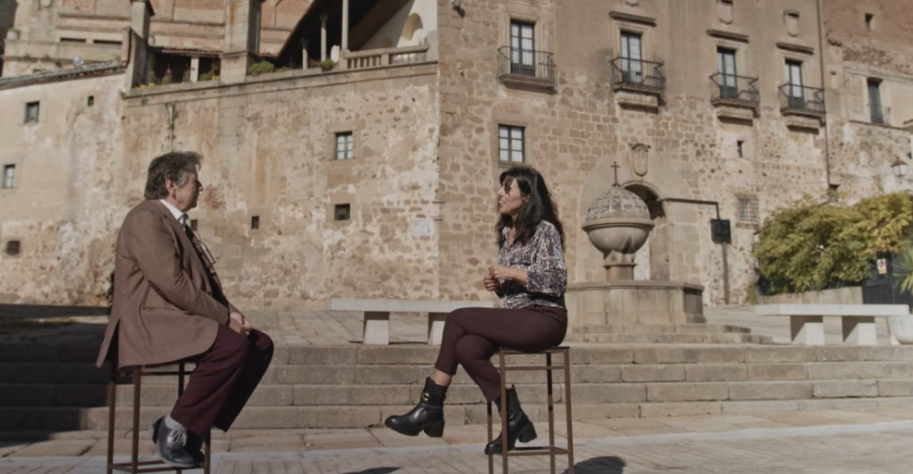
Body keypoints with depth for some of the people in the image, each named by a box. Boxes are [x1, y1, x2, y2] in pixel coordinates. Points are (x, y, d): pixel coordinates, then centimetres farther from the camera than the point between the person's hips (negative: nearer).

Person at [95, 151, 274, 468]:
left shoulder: (177, 223, 20)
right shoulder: (146, 218, -11)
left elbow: (203, 282, 18)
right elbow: (173, 284, -22)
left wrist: (231, 313, 1)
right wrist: (224, 316, -16)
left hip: (178, 321, 10)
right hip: (151, 324, -10)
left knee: (261, 345, 0)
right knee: (233, 347, -30)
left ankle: (197, 425, 1)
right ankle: (174, 429, -13)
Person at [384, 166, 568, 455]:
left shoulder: (545, 230, -7)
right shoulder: (506, 232, 16)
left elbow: (557, 282, -14)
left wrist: (513, 273, -17)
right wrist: (496, 283, 1)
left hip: (544, 320, -7)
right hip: (515, 318, 7)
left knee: (458, 319, -20)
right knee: (467, 348, -22)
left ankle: (432, 407, -13)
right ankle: (514, 420, -11)